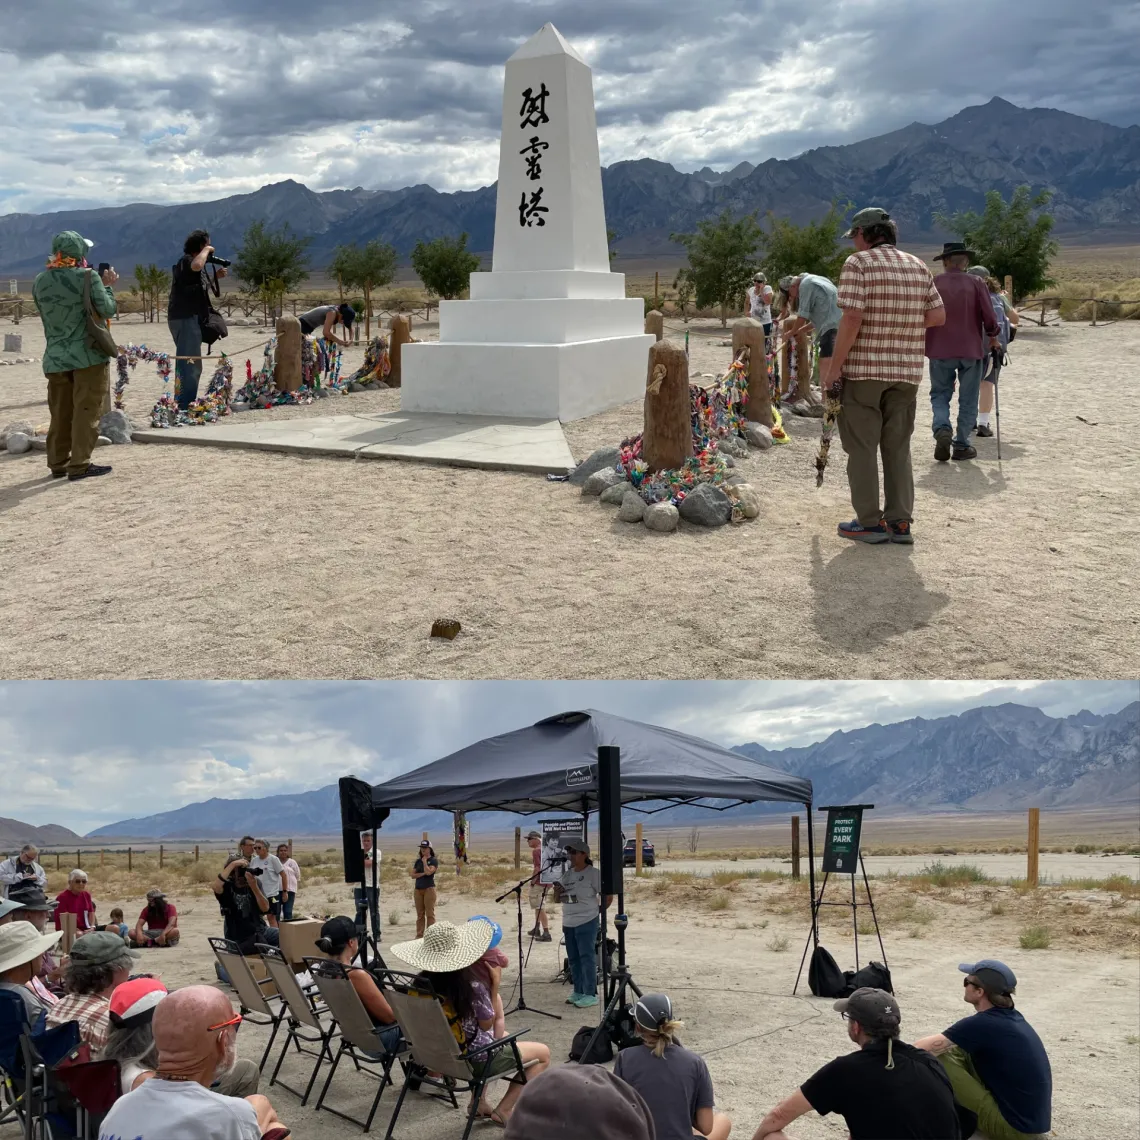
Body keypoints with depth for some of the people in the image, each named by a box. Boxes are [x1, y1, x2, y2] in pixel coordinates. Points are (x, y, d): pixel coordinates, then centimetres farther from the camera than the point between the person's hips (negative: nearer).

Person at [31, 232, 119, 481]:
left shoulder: (40, 282, 6)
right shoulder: (88, 277, -11)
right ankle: (79, 465, -2)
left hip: (55, 357, 5)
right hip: (88, 355, -5)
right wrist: (107, 286, 4)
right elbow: (107, 309, -12)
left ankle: (58, 463, 18)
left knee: (60, 413, 13)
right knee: (86, 411, -1)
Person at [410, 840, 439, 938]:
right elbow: (412, 875, 5)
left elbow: (428, 872, -17)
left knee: (430, 914, -6)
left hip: (429, 888, -6)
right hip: (418, 889, 6)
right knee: (420, 914, 8)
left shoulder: (433, 860, -1)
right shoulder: (418, 861, 15)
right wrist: (422, 873, -8)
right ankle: (419, 935, 11)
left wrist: (424, 861, -6)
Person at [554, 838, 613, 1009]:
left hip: (586, 923, -7)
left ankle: (590, 994, -1)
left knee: (587, 958, -6)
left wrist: (598, 911, -2)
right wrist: (557, 892, -5)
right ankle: (578, 991, 21)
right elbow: (557, 899, 17)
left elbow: (608, 896, -11)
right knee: (573, 959, 12)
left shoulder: (593, 873, -10)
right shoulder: (567, 874, 11)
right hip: (569, 923, 8)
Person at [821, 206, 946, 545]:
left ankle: (869, 522, 6)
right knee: (898, 446, 12)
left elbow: (852, 318, -17)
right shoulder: (918, 267, 11)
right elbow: (938, 315, 8)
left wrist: (834, 366, -11)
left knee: (862, 446, 4)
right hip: (907, 371, 5)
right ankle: (900, 522, 12)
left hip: (863, 369, -5)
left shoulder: (858, 263, -8)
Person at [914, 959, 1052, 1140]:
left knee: (940, 1059, -9)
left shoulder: (982, 1024, -19)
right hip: (1033, 1120, 8)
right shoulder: (1008, 1016, 5)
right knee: (959, 1051, 10)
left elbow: (922, 1047, -12)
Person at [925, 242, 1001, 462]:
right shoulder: (976, 283, -4)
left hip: (939, 350, 1)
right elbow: (989, 318, -6)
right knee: (968, 400, 10)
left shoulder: (932, 284, -3)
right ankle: (961, 445, 11)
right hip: (971, 349, 0)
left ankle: (942, 429, -11)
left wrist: (923, 342, 18)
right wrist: (993, 337, 13)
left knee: (940, 394, 14)